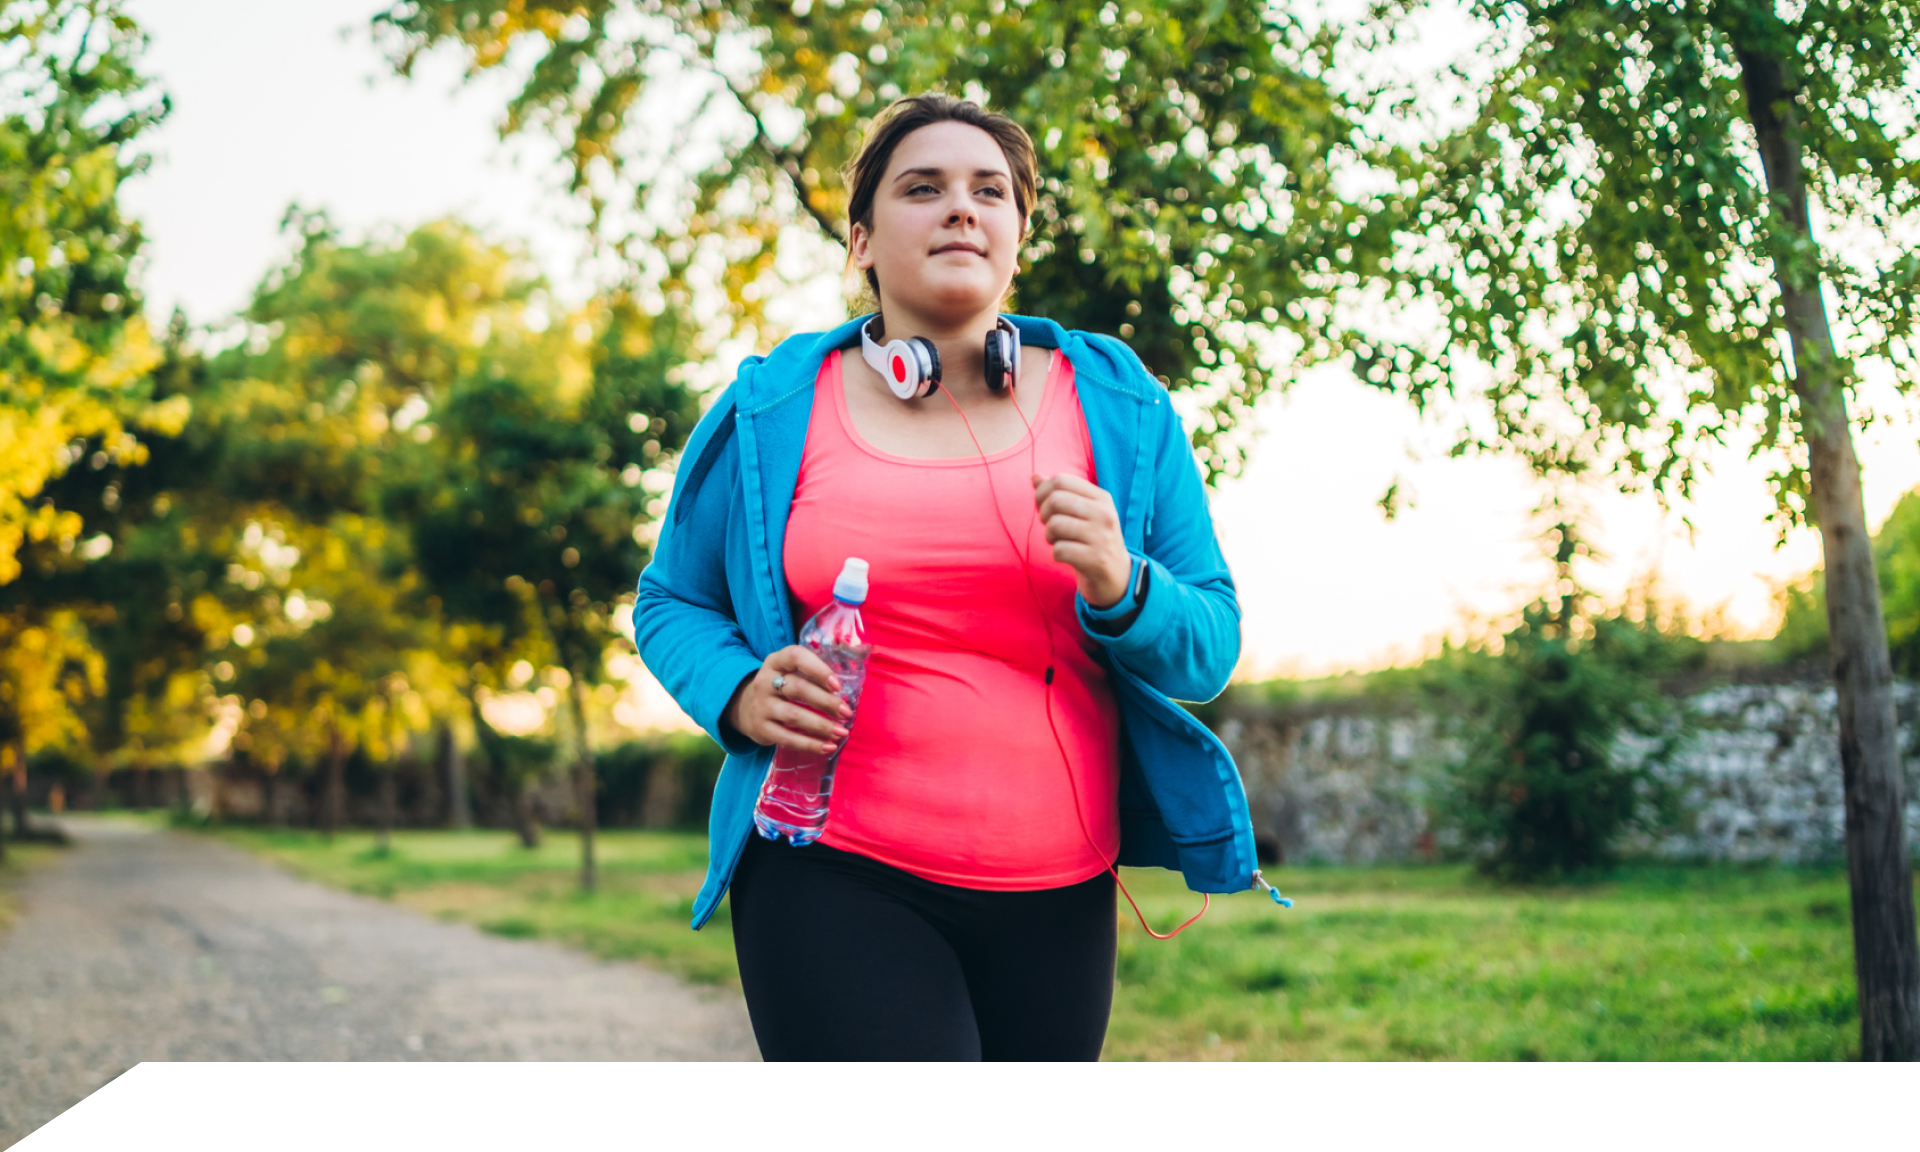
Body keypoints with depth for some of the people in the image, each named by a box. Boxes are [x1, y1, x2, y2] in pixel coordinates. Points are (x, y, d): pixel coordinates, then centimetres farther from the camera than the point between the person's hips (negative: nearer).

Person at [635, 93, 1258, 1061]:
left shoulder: (1119, 410, 6)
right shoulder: (771, 412, 3)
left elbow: (1211, 648, 5)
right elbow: (671, 601, 13)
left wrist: (1120, 588, -16)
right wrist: (738, 694, -8)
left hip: (1056, 896, 3)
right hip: (833, 873, -2)